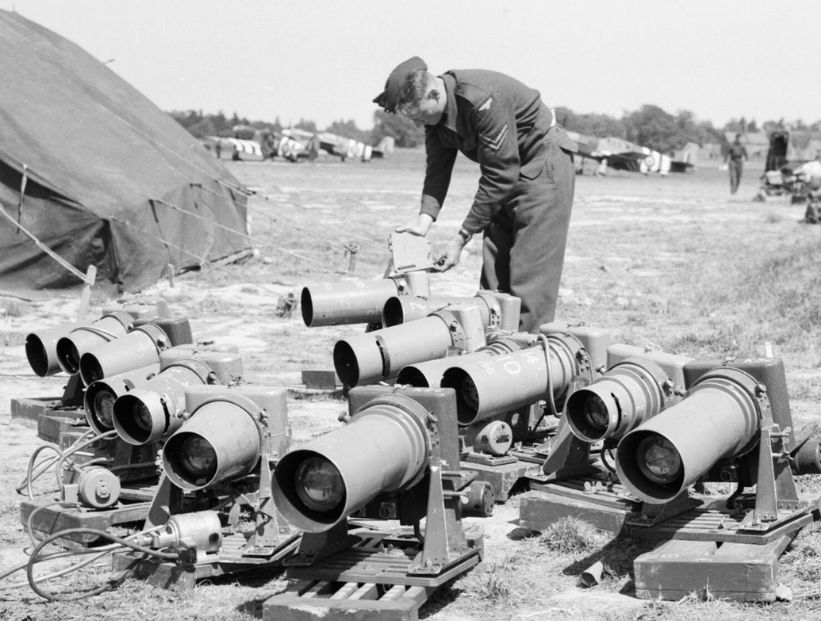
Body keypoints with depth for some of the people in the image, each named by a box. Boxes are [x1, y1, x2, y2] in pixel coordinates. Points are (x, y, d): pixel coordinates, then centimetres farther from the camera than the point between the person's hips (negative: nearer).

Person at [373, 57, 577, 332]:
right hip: (506, 172, 9)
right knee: (493, 275, 7)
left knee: (530, 277, -12)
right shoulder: (436, 112, -7)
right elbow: (437, 169, -2)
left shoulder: (483, 100, -32)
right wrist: (425, 218, -20)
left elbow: (500, 175, -30)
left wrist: (462, 238, -26)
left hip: (543, 166, -9)